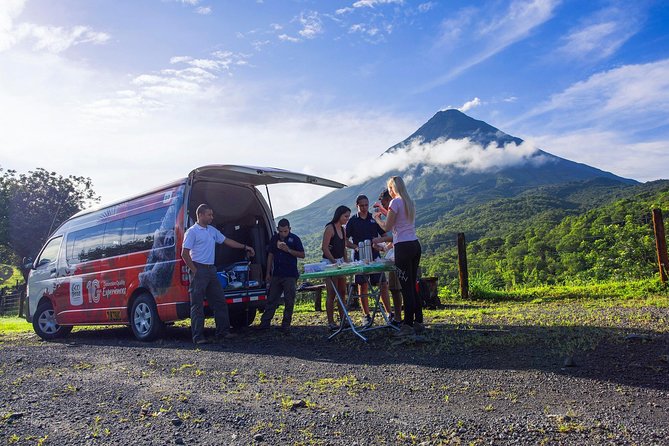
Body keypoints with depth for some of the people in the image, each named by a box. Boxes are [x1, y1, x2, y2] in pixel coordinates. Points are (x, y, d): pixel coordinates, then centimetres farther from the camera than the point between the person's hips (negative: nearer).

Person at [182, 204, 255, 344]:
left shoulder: (213, 230, 15)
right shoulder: (192, 231, -8)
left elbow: (226, 241, 23)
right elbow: (185, 254, -11)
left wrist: (245, 247, 21)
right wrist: (194, 270, -14)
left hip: (211, 269, 8)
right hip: (199, 270, -8)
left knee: (220, 301, 8)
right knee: (197, 305, -3)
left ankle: (222, 332, 15)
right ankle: (198, 337, 2)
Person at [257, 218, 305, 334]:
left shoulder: (294, 239, -3)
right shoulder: (274, 239, 8)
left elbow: (302, 255, -3)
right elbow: (270, 255, 14)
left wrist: (289, 250, -18)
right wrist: (268, 273, 10)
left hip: (290, 275, -3)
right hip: (276, 274, 4)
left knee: (289, 301, 1)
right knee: (271, 299, 7)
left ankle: (286, 325, 10)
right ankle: (265, 322, 13)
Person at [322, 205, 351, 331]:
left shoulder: (343, 229, 12)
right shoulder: (330, 228, -12)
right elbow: (324, 247, -17)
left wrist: (346, 262, 11)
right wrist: (334, 261, -17)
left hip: (340, 262, 8)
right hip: (329, 263, -8)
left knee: (343, 292, 11)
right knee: (332, 293, -6)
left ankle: (343, 319, 20)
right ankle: (330, 322, 1)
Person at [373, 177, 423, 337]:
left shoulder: (395, 202, -8)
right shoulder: (410, 202, 16)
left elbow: (387, 227, -8)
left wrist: (377, 218, 10)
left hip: (403, 247, -8)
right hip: (415, 244, 8)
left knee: (406, 287, -5)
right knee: (412, 285, 14)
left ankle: (408, 325, -1)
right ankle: (418, 321, 18)